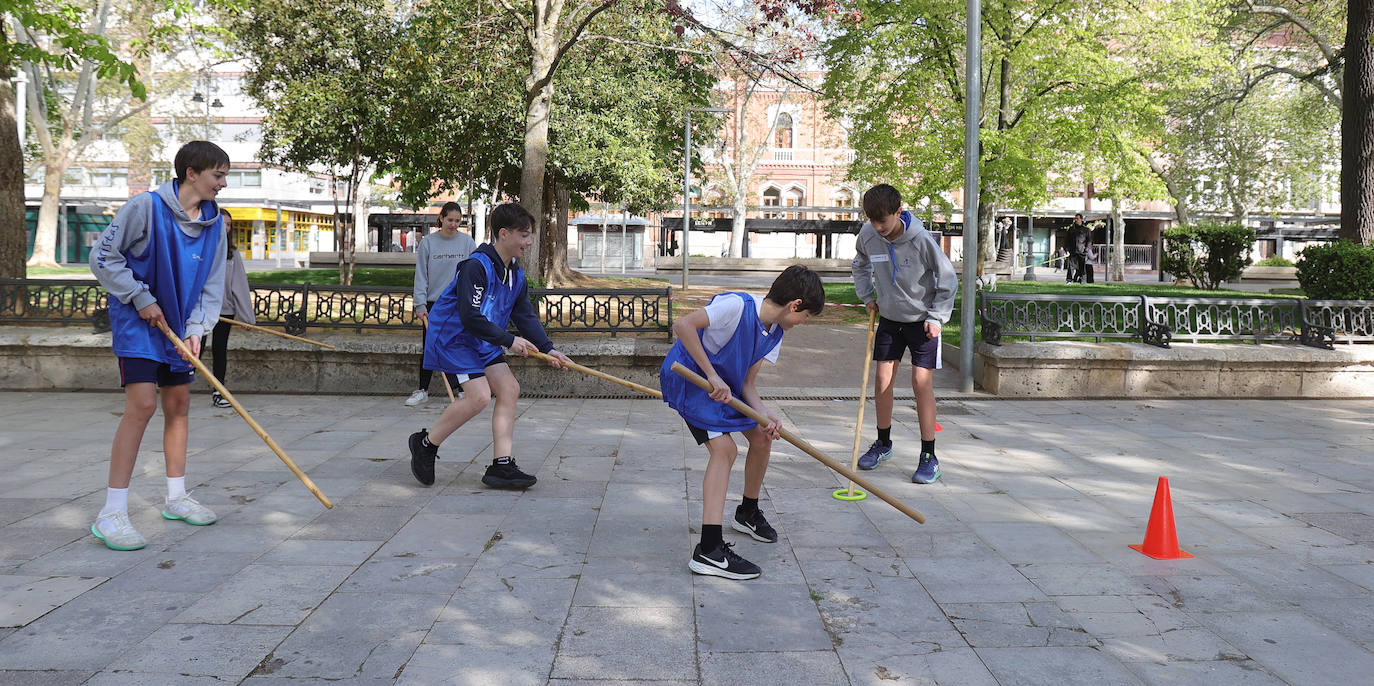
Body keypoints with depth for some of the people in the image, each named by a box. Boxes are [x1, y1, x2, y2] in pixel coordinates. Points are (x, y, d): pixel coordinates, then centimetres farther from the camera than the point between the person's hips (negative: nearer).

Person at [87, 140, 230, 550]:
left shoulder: (214, 223, 2)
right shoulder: (146, 207, -16)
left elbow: (212, 284, 5)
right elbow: (103, 257, -12)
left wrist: (195, 329, -6)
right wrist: (141, 298, -15)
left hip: (178, 327, 7)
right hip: (136, 321, -7)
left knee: (179, 404, 11)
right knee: (142, 405, -17)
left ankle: (176, 497, 25)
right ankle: (112, 513, -12)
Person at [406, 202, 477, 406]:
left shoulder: (467, 242, 2)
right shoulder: (428, 242, 1)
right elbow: (421, 275, 2)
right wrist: (420, 305, -4)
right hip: (433, 304, 1)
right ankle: (422, 390, 17)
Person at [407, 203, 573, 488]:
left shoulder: (516, 274, 6)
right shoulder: (476, 266, -23)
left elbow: (526, 316, 8)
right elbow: (470, 317, -27)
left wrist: (547, 348, -4)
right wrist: (508, 340, -22)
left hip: (483, 342, 9)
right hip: (452, 336, -9)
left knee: (509, 389, -1)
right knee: (479, 396, -18)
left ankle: (501, 466, 2)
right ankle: (425, 443, 3)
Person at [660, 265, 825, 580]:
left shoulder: (775, 332, -1)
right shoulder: (737, 306, -28)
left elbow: (747, 381, -1)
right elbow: (682, 325, -37)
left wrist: (764, 413, -20)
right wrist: (713, 376, -36)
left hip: (725, 383, 9)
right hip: (688, 378, -9)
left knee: (762, 438, 12)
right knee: (724, 448, -22)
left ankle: (747, 513, 38)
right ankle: (709, 551, -24)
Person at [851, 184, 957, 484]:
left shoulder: (921, 239, -23)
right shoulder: (868, 235, -10)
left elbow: (948, 279, -11)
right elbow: (860, 265, 14)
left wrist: (936, 317, -14)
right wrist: (867, 297, 6)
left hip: (922, 320, -4)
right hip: (889, 317, 4)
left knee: (922, 383, -10)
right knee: (882, 380, 4)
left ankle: (929, 457, -2)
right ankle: (883, 444, 23)